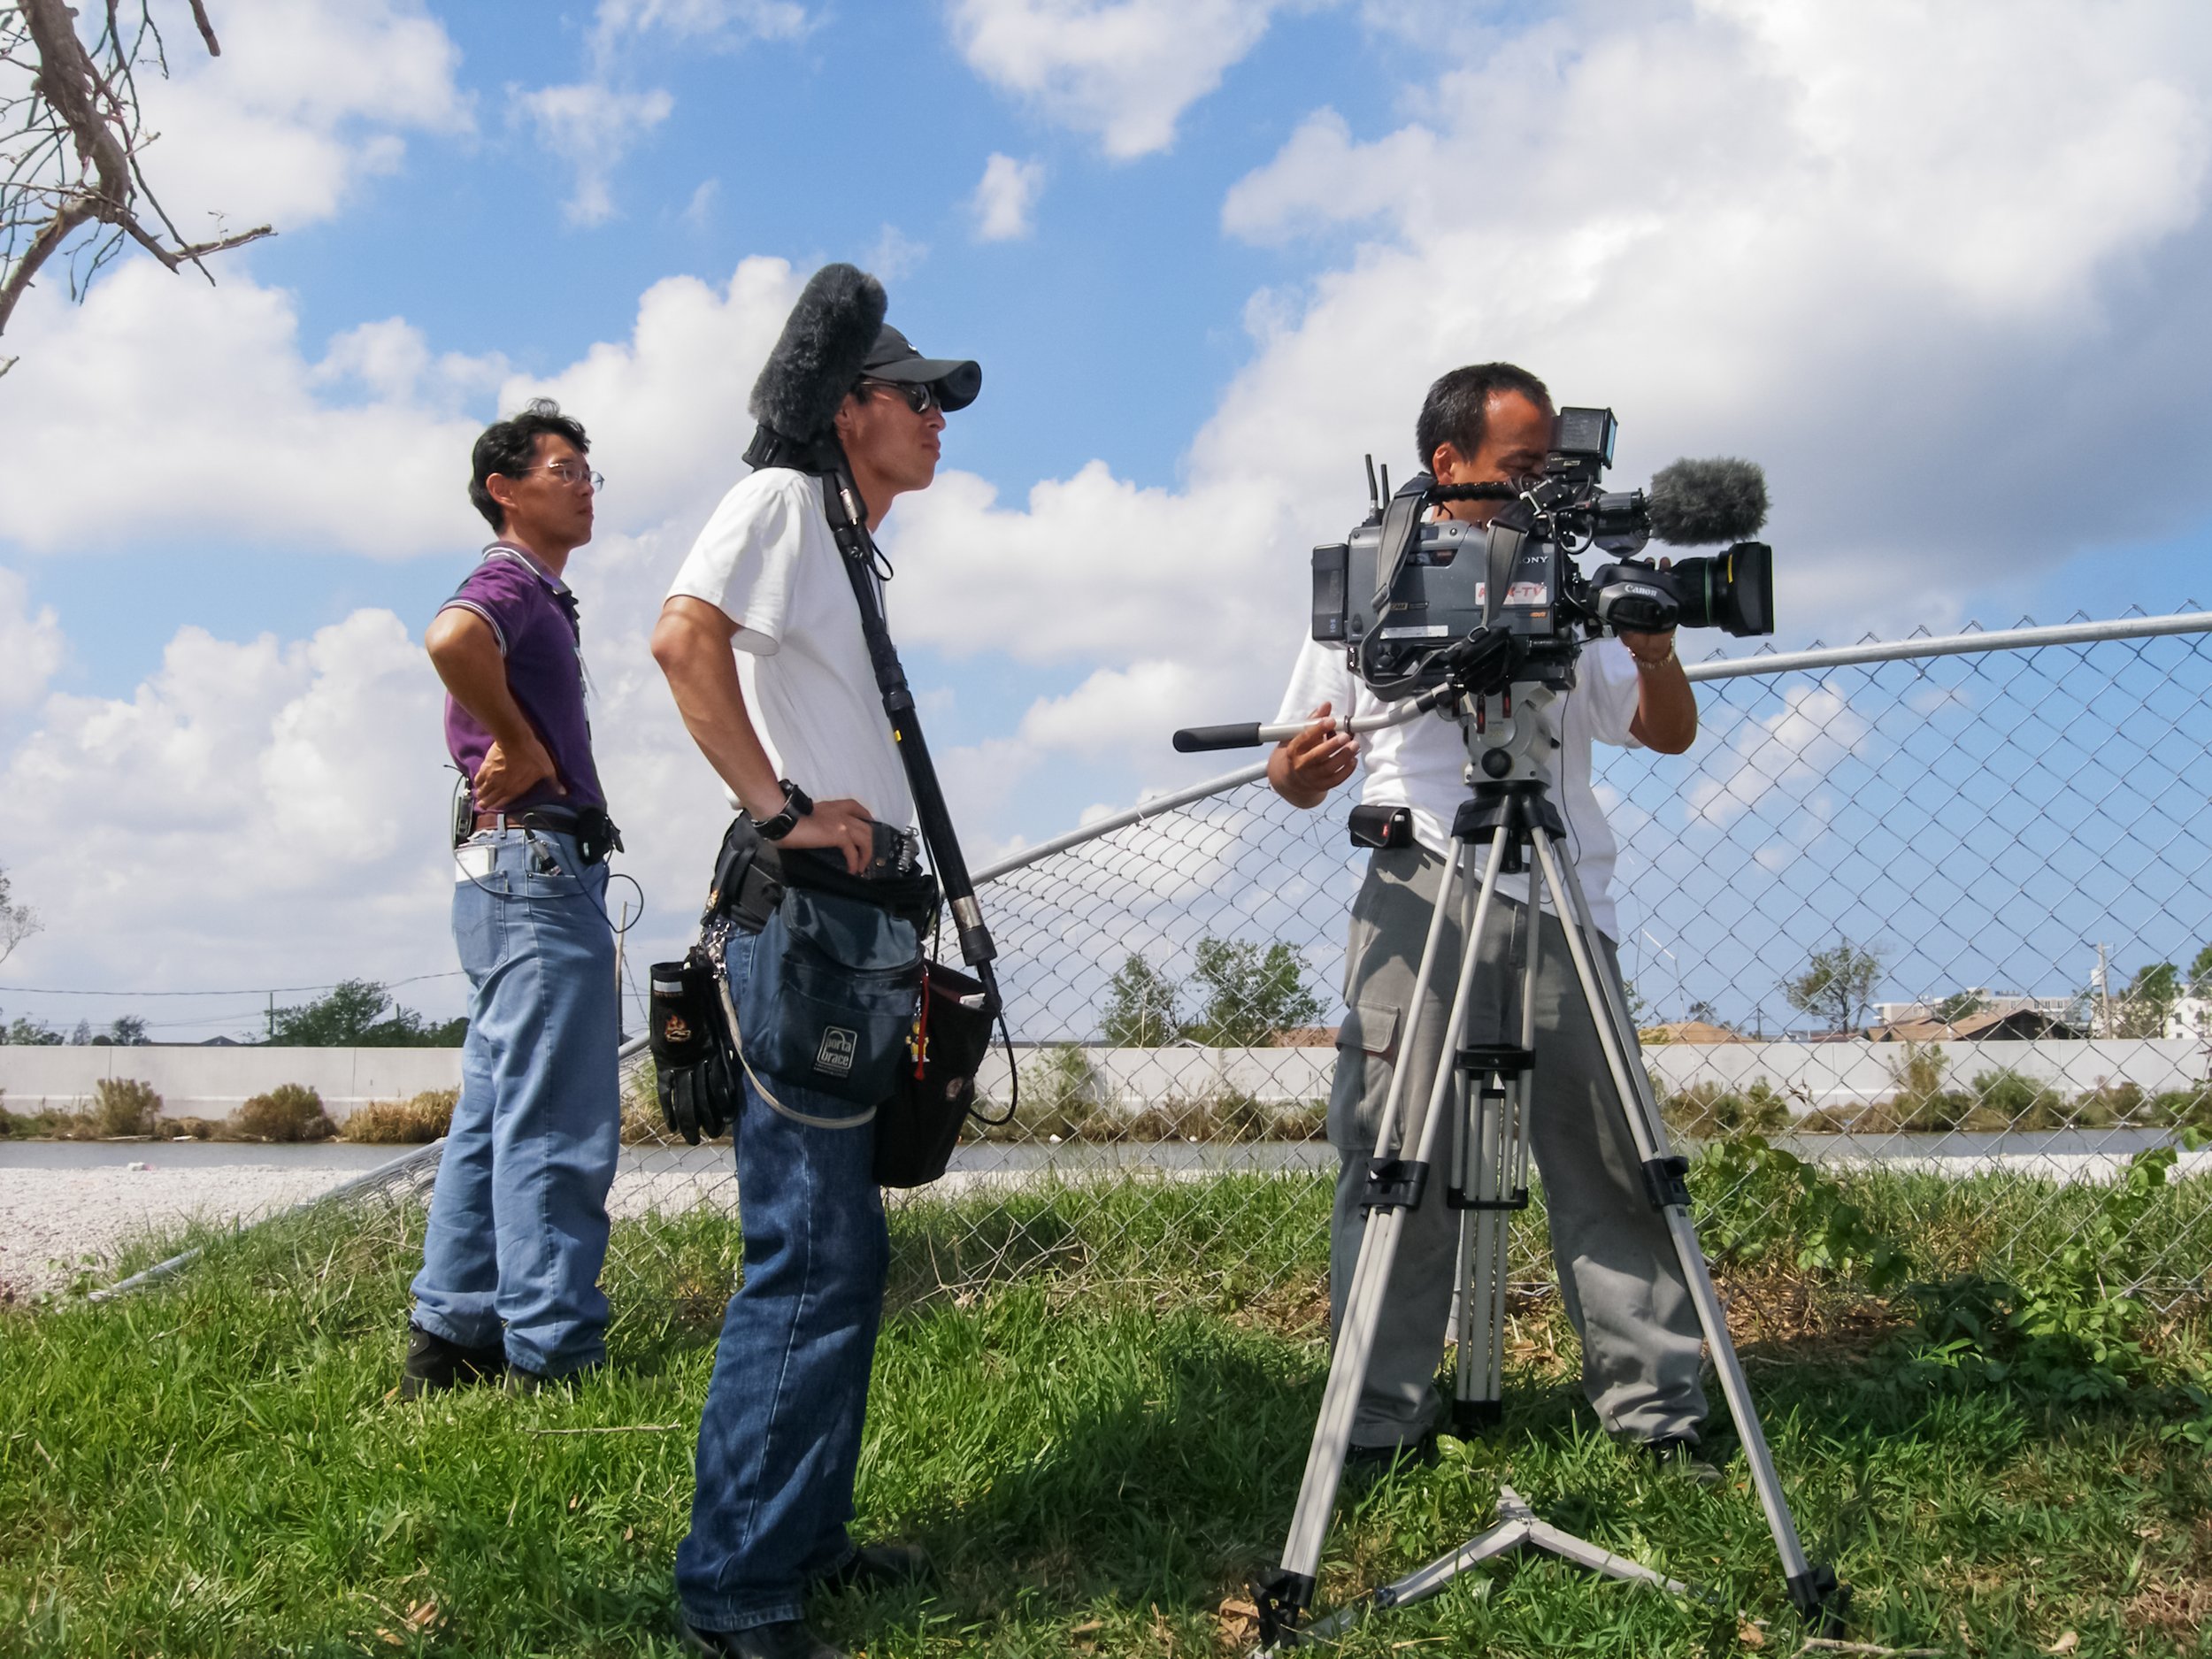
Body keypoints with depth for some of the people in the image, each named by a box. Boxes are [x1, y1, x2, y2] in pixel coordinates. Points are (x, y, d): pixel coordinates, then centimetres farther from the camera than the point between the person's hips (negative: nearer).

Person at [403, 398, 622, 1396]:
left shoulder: (536, 592, 23)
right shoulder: (512, 580, -7)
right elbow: (450, 640, -31)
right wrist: (523, 747, -18)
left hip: (511, 873, 10)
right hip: (538, 861, -10)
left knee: (497, 1117, 11)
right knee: (556, 1127, -10)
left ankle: (451, 1340, 15)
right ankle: (552, 1359, -7)